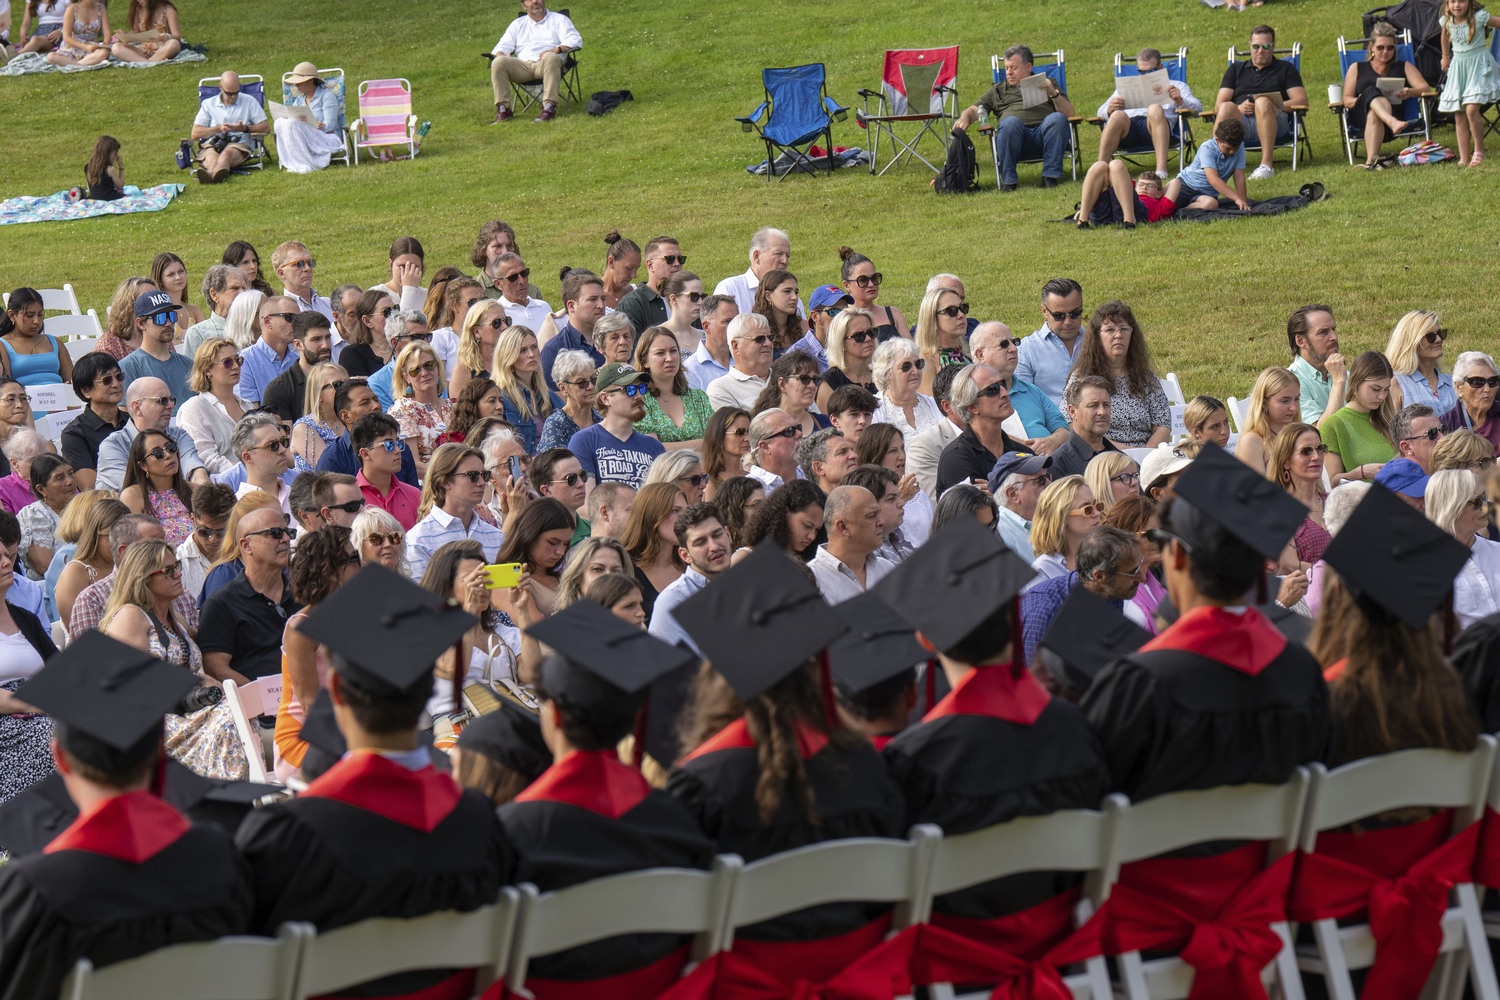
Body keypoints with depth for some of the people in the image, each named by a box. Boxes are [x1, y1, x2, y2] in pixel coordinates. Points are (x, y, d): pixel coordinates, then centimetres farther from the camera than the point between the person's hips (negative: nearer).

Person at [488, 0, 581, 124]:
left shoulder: (559, 19, 19)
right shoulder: (518, 24, 28)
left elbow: (574, 40, 2)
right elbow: (501, 47, 21)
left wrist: (556, 49, -17)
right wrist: (503, 55, -6)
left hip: (545, 66, -3)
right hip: (523, 65, 3)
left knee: (550, 58, -39)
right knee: (498, 62, -26)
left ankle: (549, 107, -44)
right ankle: (503, 110, -29)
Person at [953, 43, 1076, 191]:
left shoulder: (1047, 84, 27)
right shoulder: (997, 90, 31)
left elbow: (1068, 114, 15)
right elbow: (975, 110, 20)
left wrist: (1053, 94, -3)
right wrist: (965, 118, -3)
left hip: (1043, 134, 0)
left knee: (1057, 118, -33)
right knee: (1010, 122, -35)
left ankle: (1050, 177, -29)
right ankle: (1008, 181, -28)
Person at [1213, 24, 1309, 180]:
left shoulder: (1285, 69, 24)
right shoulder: (1236, 70, 29)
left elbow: (1301, 101, 8)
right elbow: (1219, 106, 16)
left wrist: (1272, 106, -8)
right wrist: (1238, 108, -7)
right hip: (1239, 119, 1)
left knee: (1263, 102, -36)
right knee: (1227, 108, -33)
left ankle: (1266, 165, -44)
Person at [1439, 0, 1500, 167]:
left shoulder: (1479, 17, -14)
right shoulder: (1447, 21, 2)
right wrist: (1445, 57, 33)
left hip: (1478, 65, -5)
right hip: (1458, 65, 5)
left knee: (1471, 110, -19)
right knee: (1459, 115, 1)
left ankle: (1479, 151, -1)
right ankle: (1463, 158, 4)